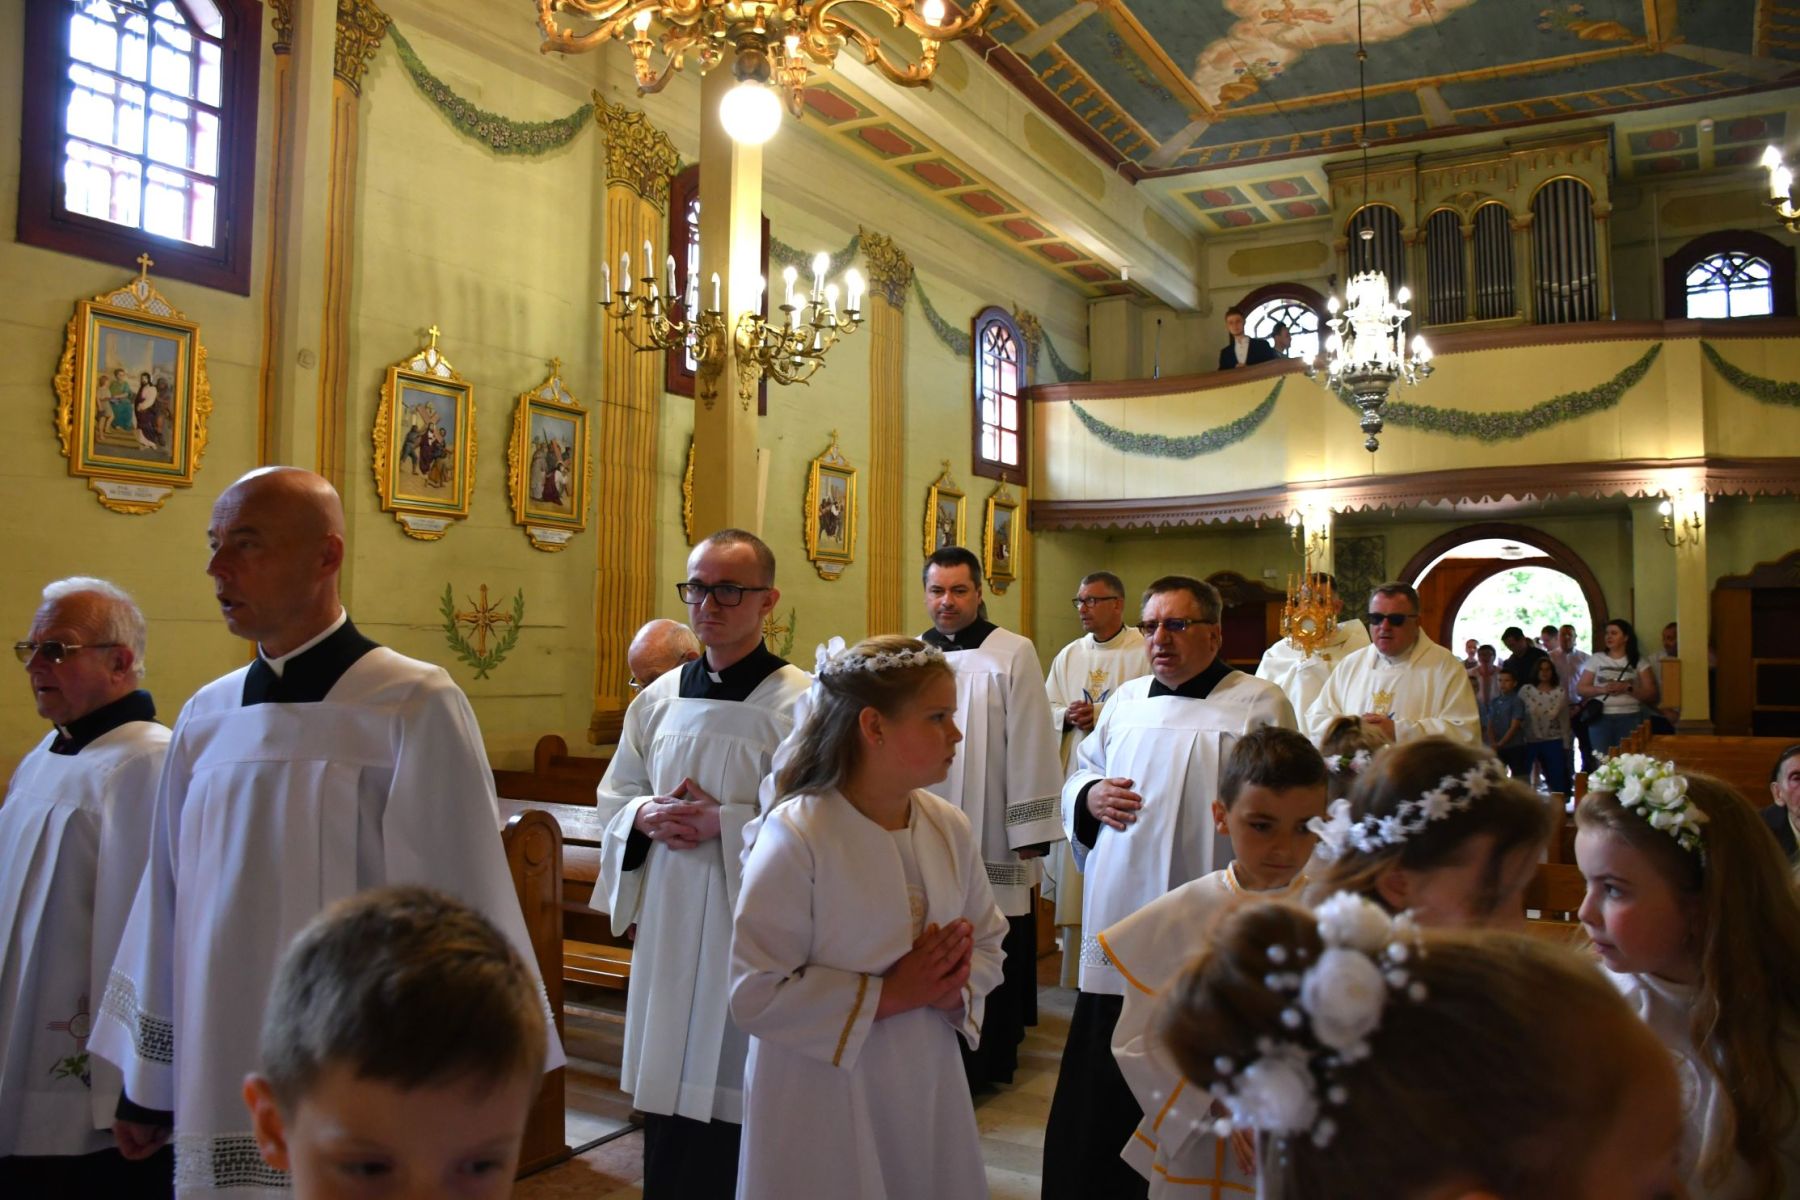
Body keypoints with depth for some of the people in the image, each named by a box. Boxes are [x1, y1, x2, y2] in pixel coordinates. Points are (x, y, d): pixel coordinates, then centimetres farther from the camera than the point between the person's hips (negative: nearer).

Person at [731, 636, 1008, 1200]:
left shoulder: (949, 828, -1)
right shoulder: (796, 836, -19)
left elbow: (987, 943, 9)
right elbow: (756, 995, -20)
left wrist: (953, 987, -12)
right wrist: (889, 994, -22)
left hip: (929, 1088, 6)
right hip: (824, 1104, -5)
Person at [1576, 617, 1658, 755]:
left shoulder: (1639, 662, 6)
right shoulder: (1595, 659, 9)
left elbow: (1651, 695, 0)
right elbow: (1580, 688, 4)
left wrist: (1627, 688, -15)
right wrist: (1602, 689, -13)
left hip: (1631, 719, -1)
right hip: (1600, 718, 1)